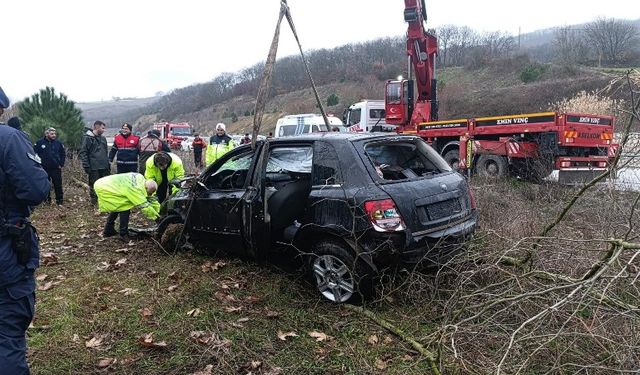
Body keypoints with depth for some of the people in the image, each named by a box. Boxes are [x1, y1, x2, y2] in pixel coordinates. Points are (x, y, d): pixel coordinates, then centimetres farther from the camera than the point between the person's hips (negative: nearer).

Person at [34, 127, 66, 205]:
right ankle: (47, 199, 20)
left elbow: (63, 154, 12)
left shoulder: (58, 143, 3)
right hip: (44, 169, 0)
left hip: (56, 169, 0)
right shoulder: (40, 143, -3)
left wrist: (61, 164, 4)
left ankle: (59, 200, 9)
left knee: (58, 185, 1)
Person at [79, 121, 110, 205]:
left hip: (104, 167, 6)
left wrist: (108, 164, 18)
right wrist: (86, 166, -16)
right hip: (94, 168, -6)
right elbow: (83, 152, -10)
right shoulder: (87, 138, -5)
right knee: (93, 186, 1)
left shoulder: (103, 138, 16)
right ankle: (94, 203, 9)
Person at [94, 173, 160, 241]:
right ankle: (123, 234, -5)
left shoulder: (142, 180, 0)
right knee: (125, 207, -11)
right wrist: (156, 216, -15)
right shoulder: (136, 189, -27)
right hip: (104, 189, -10)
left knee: (117, 207, 23)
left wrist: (158, 209, 8)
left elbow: (151, 198, 8)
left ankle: (108, 231, 34)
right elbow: (144, 205, -23)